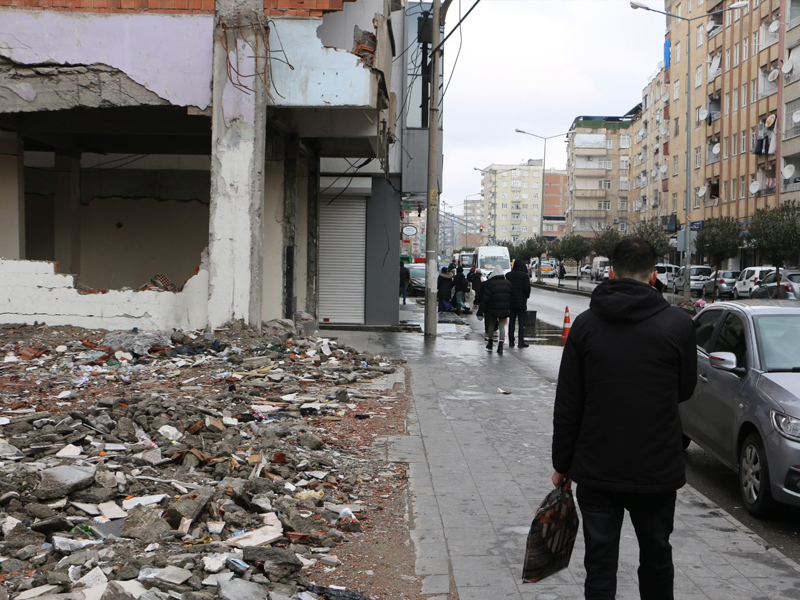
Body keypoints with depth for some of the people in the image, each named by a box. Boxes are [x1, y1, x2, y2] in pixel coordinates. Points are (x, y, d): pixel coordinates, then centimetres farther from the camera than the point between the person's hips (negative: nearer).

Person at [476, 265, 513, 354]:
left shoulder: (489, 283, -7)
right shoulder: (508, 283, 7)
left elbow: (484, 299, -9)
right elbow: (511, 297, 12)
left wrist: (480, 312, -6)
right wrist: (510, 310, 19)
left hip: (492, 309, -2)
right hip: (505, 310, 2)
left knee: (491, 325, 15)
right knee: (502, 326, 2)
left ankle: (490, 345, 25)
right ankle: (500, 346, -11)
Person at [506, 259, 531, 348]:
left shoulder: (508, 275, 3)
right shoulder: (524, 275, -10)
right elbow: (527, 288, -11)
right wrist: (527, 296, 7)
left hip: (511, 301, 4)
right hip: (521, 302, -4)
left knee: (511, 322, 9)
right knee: (521, 322, 1)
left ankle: (511, 341, 9)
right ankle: (521, 342, -1)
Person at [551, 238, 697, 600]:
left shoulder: (586, 324, -5)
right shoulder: (678, 324, -8)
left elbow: (567, 404, -3)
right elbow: (685, 390, 5)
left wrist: (562, 463, 7)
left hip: (596, 470, 0)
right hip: (657, 470, 0)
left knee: (600, 564, 7)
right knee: (656, 557, 19)